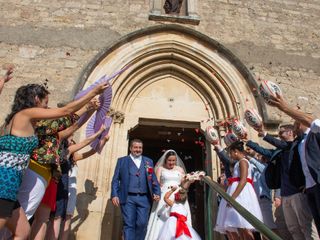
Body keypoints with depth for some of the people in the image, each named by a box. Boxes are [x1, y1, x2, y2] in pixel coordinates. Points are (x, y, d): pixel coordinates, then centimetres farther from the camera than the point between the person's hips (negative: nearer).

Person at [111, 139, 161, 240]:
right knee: (129, 225, 1)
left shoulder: (148, 161, 15)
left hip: (144, 198, 2)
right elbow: (115, 180, 4)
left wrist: (157, 193, -2)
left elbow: (154, 179, 12)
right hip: (128, 198, -2)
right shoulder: (122, 160, 9)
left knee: (142, 224, 2)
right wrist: (114, 195, -7)